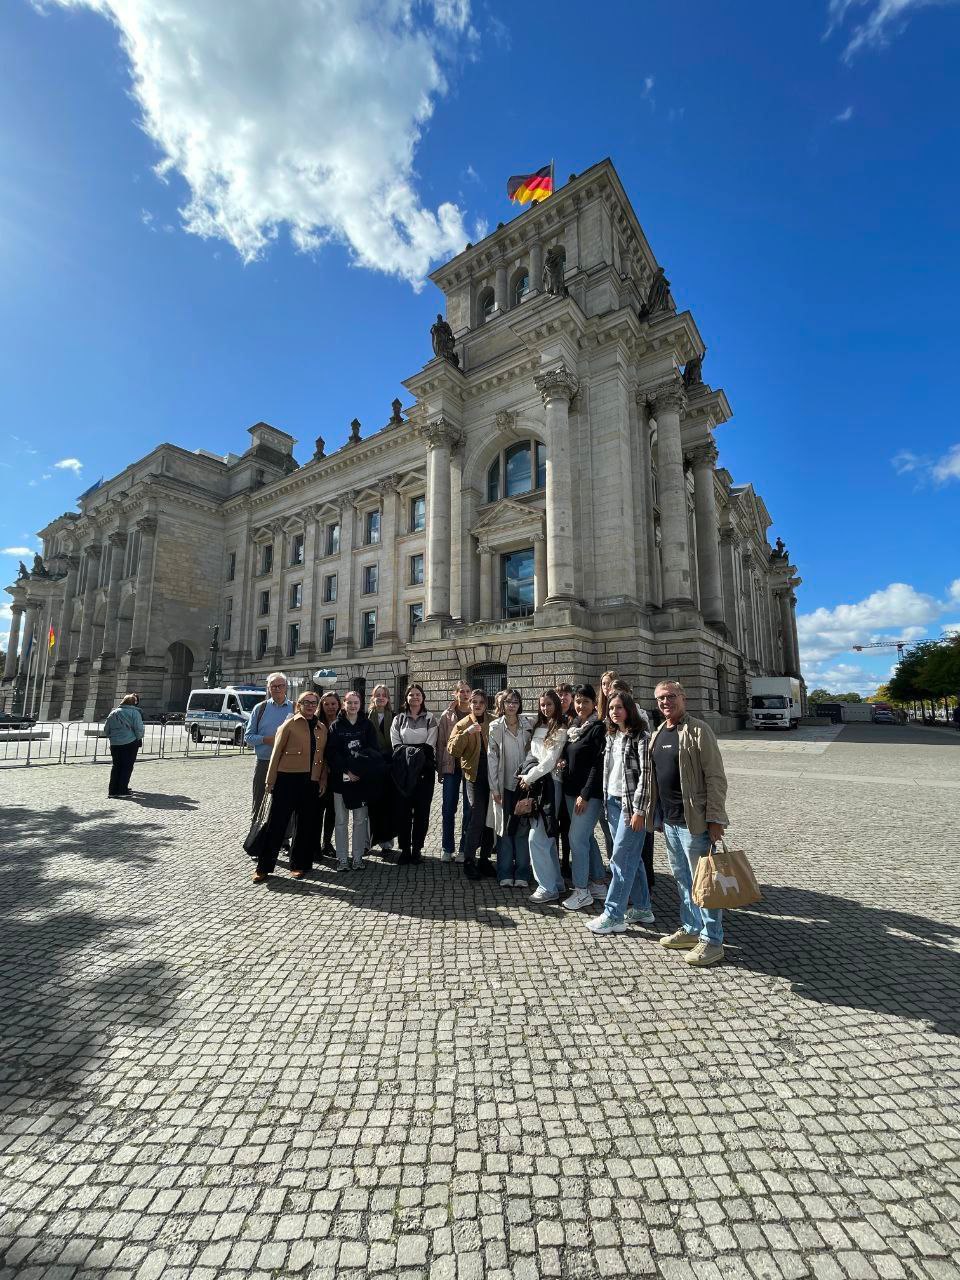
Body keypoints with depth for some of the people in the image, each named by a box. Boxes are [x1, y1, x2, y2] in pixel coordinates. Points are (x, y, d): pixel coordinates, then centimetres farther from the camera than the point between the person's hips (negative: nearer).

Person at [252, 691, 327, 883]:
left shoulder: (322, 728, 12)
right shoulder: (290, 724, -1)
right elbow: (277, 752, -2)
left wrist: (323, 780, 8)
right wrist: (271, 780, -4)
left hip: (311, 781, 4)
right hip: (288, 779, -4)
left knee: (306, 824, 11)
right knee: (277, 823, 2)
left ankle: (299, 865, 25)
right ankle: (264, 867, 15)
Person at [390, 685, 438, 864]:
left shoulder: (430, 719, 8)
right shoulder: (399, 719, 12)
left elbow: (430, 745, -1)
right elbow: (396, 744, 3)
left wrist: (412, 752, -12)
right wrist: (413, 752, -11)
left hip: (424, 769, -1)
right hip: (402, 770, 1)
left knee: (422, 809, 1)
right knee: (403, 809, 1)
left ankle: (417, 848, 12)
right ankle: (405, 848, 11)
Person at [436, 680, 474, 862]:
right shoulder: (447, 716, 4)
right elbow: (441, 743, 5)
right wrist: (440, 768, 1)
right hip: (451, 765, 1)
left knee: (469, 809, 6)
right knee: (448, 809, 6)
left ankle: (464, 849, 18)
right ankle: (446, 849, 19)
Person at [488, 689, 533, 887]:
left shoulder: (526, 727, 4)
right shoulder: (495, 727, -3)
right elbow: (491, 758, -4)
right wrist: (494, 788, -7)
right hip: (504, 785, -2)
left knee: (523, 829, 5)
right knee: (504, 829, 5)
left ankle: (522, 874, 16)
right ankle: (505, 874, 16)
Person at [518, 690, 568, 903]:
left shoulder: (560, 731, -9)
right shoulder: (538, 728, 14)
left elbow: (550, 761, -13)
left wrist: (529, 777, -8)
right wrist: (525, 775, 4)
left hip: (548, 785, -7)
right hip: (534, 785, 7)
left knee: (537, 837, -7)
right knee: (547, 837, 14)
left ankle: (548, 887, 5)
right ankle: (557, 882, 26)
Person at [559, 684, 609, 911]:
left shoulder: (598, 728, -12)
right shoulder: (572, 726, 10)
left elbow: (598, 764, -16)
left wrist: (585, 794, -18)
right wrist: (562, 762, -1)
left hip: (589, 792, -7)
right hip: (571, 790, 8)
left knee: (577, 838, -6)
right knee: (586, 837, 14)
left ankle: (582, 891, 8)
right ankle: (598, 884, 27)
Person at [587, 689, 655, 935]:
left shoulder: (640, 737, -11)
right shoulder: (611, 737, 11)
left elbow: (645, 775, -15)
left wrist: (639, 810, -17)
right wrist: (606, 801, 14)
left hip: (631, 803, -7)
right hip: (613, 801, 7)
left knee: (621, 859, -4)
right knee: (632, 857, 14)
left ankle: (613, 915, 5)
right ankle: (642, 908, 26)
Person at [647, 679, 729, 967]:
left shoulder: (698, 731, -12)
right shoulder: (656, 734, 10)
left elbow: (715, 777, -14)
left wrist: (714, 819, -17)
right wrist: (657, 815, 17)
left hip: (694, 821, -7)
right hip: (669, 821, 7)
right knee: (682, 878, 19)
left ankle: (712, 940, 20)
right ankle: (691, 929, 35)